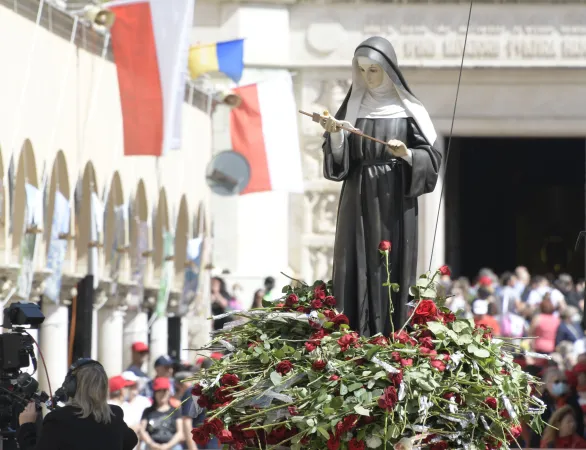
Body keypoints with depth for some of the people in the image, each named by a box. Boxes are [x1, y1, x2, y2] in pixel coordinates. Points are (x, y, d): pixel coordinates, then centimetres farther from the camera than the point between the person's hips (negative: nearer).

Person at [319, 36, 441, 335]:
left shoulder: (407, 109, 1)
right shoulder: (352, 106, 7)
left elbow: (431, 157, 0)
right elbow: (338, 158, 4)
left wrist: (406, 155, -18)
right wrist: (335, 134, -15)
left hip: (395, 202, -2)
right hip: (358, 201, 2)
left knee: (392, 269, -4)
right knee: (358, 269, -3)